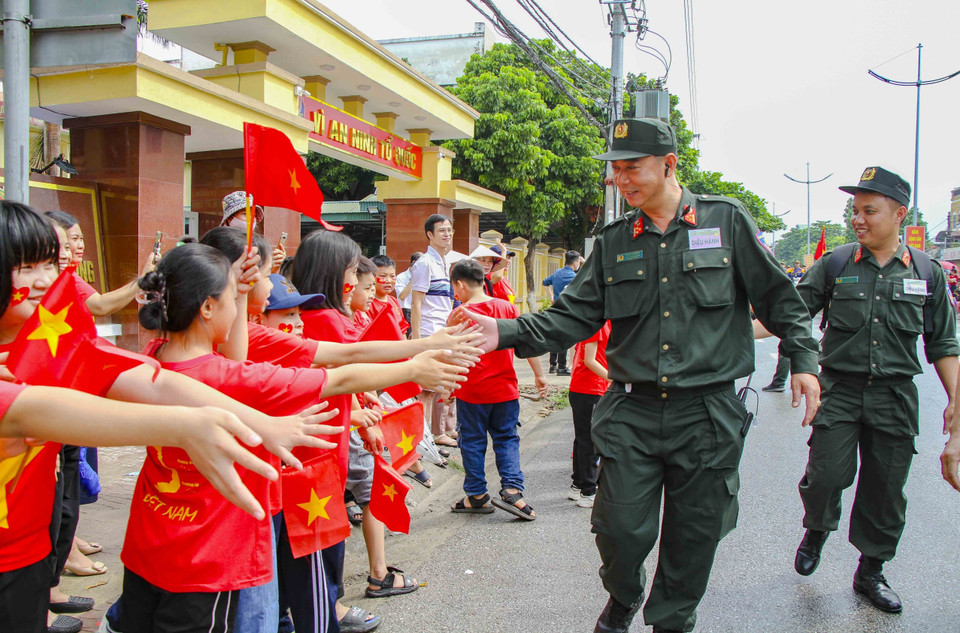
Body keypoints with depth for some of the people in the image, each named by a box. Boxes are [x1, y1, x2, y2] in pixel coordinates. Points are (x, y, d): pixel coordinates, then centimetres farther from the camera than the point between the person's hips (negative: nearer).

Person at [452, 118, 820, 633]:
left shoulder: (726, 221, 0)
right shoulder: (614, 242, 6)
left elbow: (777, 297, 7)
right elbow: (573, 315, 1)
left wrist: (803, 359, 3)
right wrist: (506, 333, -11)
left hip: (707, 414, -1)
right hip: (632, 412, 2)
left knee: (693, 536, 10)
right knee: (621, 528, 1)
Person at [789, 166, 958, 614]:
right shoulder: (834, 266, 0)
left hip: (895, 397, 2)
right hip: (839, 391, -1)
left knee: (885, 489, 7)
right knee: (827, 475, -10)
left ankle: (871, 572, 26)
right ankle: (816, 530, 24)